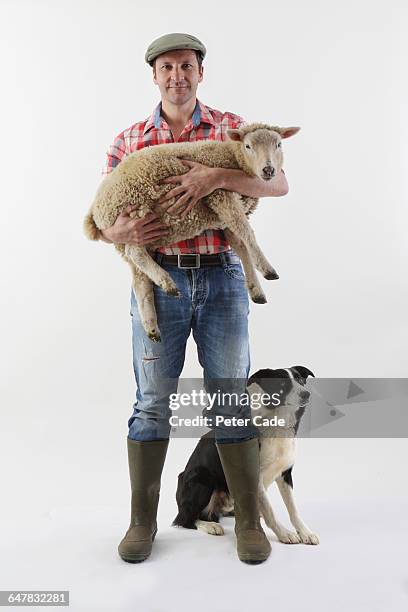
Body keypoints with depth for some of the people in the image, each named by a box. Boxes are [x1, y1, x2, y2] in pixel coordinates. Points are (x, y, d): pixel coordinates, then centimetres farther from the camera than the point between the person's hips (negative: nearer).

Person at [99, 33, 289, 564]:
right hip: (157, 278, 1)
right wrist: (120, 233, -15)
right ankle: (142, 520, 19)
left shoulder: (231, 127, 8)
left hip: (222, 276, 0)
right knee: (152, 402, 4)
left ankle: (249, 520, 18)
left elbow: (279, 183, -5)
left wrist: (218, 175, -21)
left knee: (231, 397, 5)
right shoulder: (129, 141, 10)